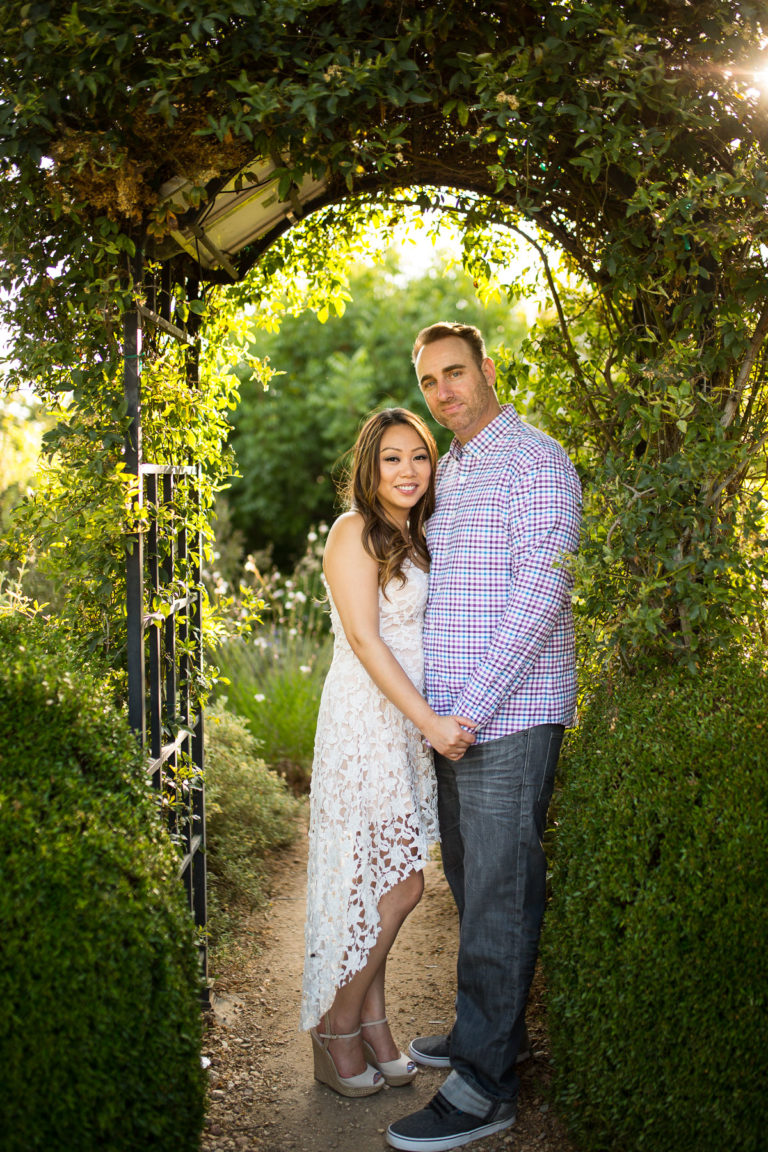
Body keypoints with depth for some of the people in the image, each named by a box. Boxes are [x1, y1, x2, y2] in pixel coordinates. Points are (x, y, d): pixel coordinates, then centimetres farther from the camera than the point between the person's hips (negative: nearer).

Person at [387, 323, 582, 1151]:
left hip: (510, 717, -9)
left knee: (499, 896, -4)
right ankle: (494, 1027, 32)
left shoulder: (535, 463, -10)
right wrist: (437, 705, 19)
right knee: (471, 881, 17)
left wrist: (471, 707, -20)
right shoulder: (448, 471, 17)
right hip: (454, 713, 9)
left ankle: (484, 1085, 3)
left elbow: (540, 596, -18)